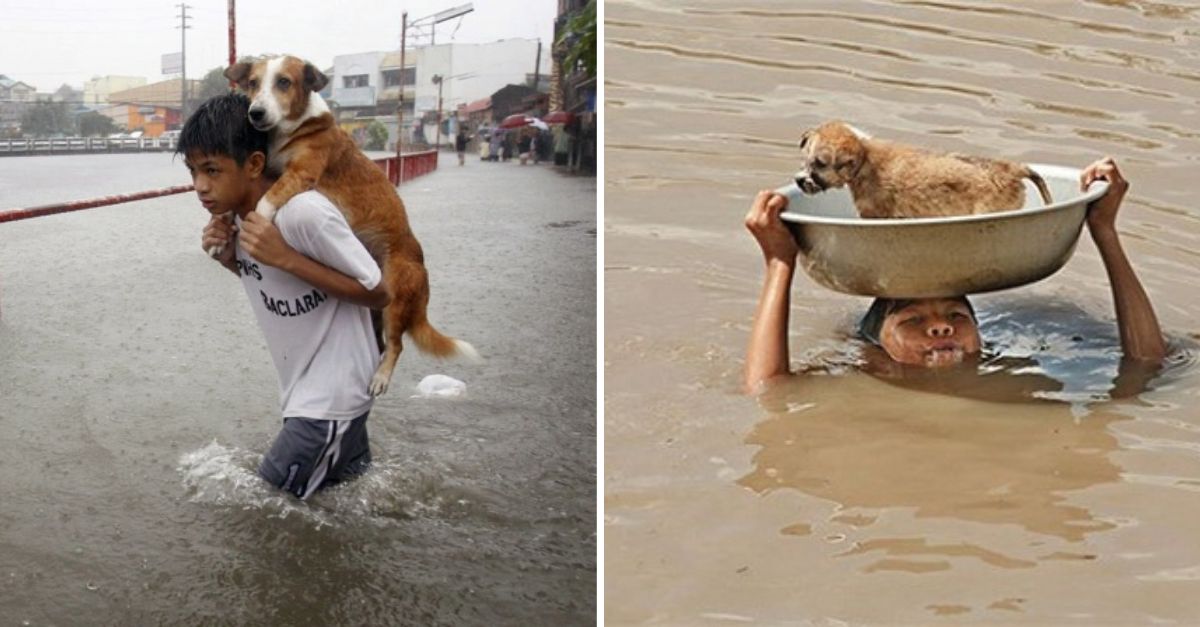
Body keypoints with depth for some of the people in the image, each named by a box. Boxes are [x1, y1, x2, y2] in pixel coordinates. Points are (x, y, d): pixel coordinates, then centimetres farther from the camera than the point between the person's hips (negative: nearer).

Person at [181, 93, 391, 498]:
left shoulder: (305, 212, -26)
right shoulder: (235, 212, -2)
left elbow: (378, 294, -19)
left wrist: (285, 257, -27)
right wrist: (229, 258, -6)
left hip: (332, 394, -8)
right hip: (301, 388, 8)